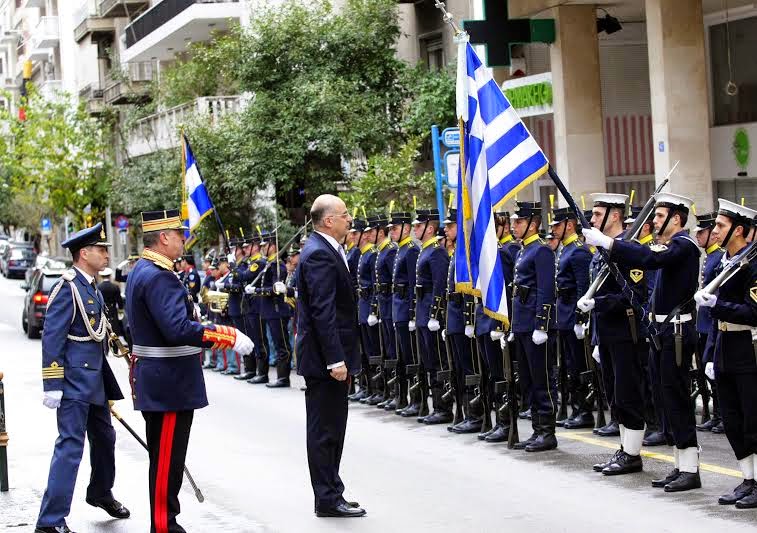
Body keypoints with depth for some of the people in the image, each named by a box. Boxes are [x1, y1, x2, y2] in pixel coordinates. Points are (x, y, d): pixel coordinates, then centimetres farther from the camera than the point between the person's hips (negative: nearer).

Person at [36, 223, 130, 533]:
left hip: (95, 380, 9)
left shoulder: (92, 288, 14)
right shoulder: (68, 287, -15)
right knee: (70, 446, -10)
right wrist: (52, 386, -22)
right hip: (74, 381, -9)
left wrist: (107, 383, 23)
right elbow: (52, 339, -18)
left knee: (104, 438, 21)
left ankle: (100, 493, 43)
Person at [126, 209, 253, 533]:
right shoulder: (159, 277, -20)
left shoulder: (142, 271, 13)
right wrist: (230, 337, -27)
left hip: (158, 381, 11)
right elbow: (178, 329, -30)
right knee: (167, 460, -3)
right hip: (170, 384, -11)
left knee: (164, 457, 17)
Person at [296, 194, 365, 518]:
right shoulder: (320, 254, -18)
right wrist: (336, 360, -25)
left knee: (331, 428, 15)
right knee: (326, 429, -3)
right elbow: (323, 311, -23)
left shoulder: (324, 250, 14)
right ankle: (328, 499, 4)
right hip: (324, 356, -10)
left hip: (330, 356, 10)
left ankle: (330, 494, 22)